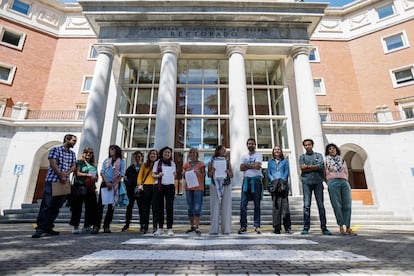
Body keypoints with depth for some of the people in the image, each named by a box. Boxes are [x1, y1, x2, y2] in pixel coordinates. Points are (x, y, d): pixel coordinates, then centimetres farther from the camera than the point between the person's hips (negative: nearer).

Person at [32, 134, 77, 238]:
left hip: (64, 183, 6)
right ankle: (40, 229, -6)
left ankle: (48, 228, 13)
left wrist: (66, 174, -10)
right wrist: (61, 176, -13)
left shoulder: (72, 153, 17)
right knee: (46, 205, -9)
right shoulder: (55, 149, 0)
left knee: (56, 207, 6)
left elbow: (74, 166, 8)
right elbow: (53, 164, -10)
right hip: (52, 181, -5)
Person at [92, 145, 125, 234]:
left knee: (111, 206, 2)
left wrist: (113, 184, -11)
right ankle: (97, 226, -1)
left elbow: (121, 175, -1)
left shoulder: (121, 162, 4)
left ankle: (106, 226, 10)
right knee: (100, 204, -5)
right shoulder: (106, 161, 12)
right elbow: (102, 172, 5)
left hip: (114, 185, -1)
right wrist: (107, 182, -10)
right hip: (104, 184, 2)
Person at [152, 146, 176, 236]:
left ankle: (170, 228, 2)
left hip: (170, 186, 1)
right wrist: (158, 175, -14)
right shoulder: (157, 163, 9)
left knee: (169, 207, -3)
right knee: (159, 207, 2)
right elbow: (153, 174, 7)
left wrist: (174, 174, -2)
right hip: (159, 186, -1)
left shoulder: (172, 163, 14)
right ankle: (159, 228, 14)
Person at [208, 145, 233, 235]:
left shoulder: (227, 162, 13)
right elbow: (209, 175, 5)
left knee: (226, 207, -1)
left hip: (226, 185, 2)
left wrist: (227, 171, -10)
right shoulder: (211, 162, 8)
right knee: (215, 207, -3)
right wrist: (212, 170, -14)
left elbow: (231, 176, 10)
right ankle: (214, 229, 3)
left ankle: (226, 229, 5)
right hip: (215, 186, -2)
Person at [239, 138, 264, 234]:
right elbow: (241, 168, 2)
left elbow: (257, 166, -13)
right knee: (243, 204, -2)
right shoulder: (244, 156, 17)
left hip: (256, 180, -3)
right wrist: (252, 166, -7)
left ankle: (257, 226, 12)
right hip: (246, 180, 3)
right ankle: (243, 226, 5)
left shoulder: (258, 155, 4)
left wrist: (246, 165, -4)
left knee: (257, 204, 4)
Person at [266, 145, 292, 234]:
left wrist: (282, 180, -10)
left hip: (283, 183, -1)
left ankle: (287, 227, -7)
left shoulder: (285, 161, 17)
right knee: (276, 205, -4)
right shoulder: (270, 162, 20)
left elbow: (287, 172, 7)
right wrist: (273, 180, -7)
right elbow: (268, 173, 11)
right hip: (273, 184, 1)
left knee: (284, 204, -10)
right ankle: (277, 227, -2)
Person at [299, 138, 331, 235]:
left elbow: (320, 166, -5)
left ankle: (324, 228, 8)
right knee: (306, 205, -4)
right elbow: (302, 168, -3)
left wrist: (307, 166, -4)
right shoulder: (302, 156, 13)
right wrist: (315, 167, -3)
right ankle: (306, 227, 1)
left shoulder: (318, 155, 14)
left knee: (321, 205, 1)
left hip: (318, 182, 1)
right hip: (306, 182, 0)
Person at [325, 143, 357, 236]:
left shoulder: (342, 160, 19)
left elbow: (346, 173, 19)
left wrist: (345, 181, 8)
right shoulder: (326, 160, 10)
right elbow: (325, 173, 8)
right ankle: (341, 227, 1)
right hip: (333, 183, -3)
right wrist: (329, 184, 5)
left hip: (344, 182, 3)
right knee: (337, 205, -5)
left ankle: (348, 227, 2)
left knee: (347, 205, -2)